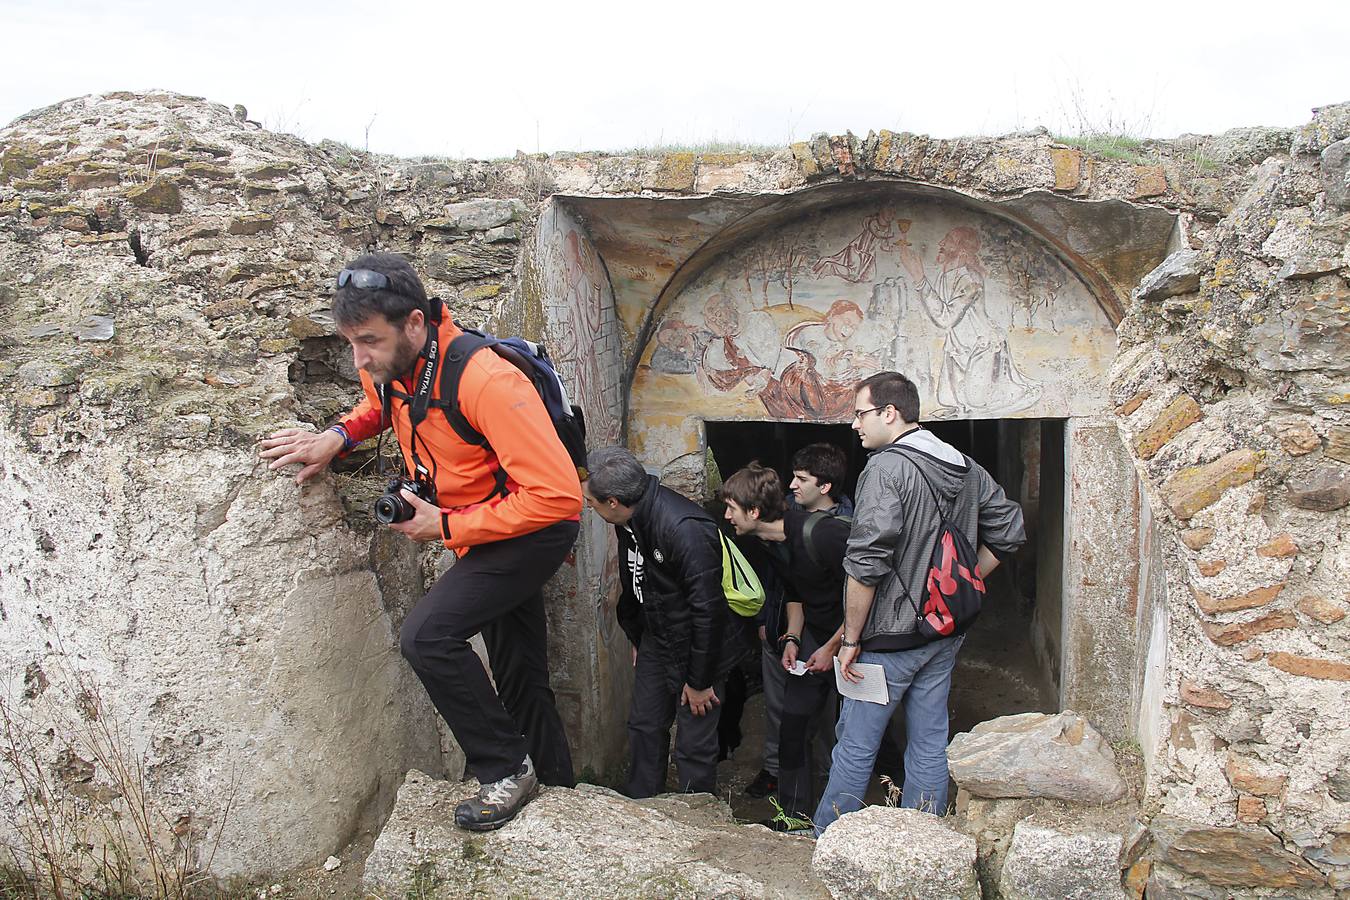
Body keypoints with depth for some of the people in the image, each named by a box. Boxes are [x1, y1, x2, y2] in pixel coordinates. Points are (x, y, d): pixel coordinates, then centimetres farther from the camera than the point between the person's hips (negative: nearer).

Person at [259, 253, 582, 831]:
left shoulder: (485, 380, -32)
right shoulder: (389, 366, -7)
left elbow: (558, 495, -33)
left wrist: (447, 526, -25)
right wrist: (339, 436, -2)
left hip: (537, 526, -8)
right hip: (483, 532, 9)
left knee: (428, 635, -23)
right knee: (518, 677, 15)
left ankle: (506, 769, -7)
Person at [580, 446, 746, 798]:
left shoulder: (686, 530, -33)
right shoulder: (630, 521, -5)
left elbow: (708, 609, -28)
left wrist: (700, 681, -20)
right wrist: (637, 640, 21)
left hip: (699, 647, -8)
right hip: (657, 639, 8)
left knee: (694, 746, 1)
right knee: (644, 726, 17)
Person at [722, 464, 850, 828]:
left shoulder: (822, 534, -27)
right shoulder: (767, 542, -1)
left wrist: (833, 647, -18)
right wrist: (792, 639, 2)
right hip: (814, 634, 7)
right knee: (792, 724, 4)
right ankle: (794, 814, 16)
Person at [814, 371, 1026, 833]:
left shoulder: (886, 468, -17)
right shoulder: (968, 469, 6)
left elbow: (866, 564, -23)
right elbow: (1009, 532, 15)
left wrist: (850, 639, -14)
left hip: (891, 638, -7)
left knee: (856, 743, 6)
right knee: (930, 744, 14)